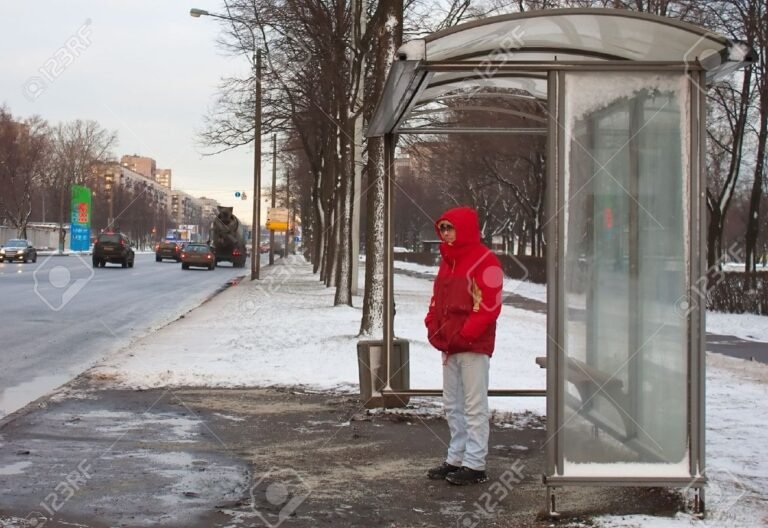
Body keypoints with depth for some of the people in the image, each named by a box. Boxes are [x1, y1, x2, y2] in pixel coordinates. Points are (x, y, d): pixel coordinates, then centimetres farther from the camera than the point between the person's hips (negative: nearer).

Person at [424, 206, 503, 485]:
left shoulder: (485, 261, -10)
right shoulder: (448, 261, 17)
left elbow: (489, 305, -16)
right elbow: (438, 299, 21)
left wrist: (463, 335, -18)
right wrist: (434, 329, 5)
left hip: (474, 347, -9)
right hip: (449, 347, 9)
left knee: (475, 406, -5)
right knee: (452, 406, 13)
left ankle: (475, 464, -1)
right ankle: (456, 458, 22)